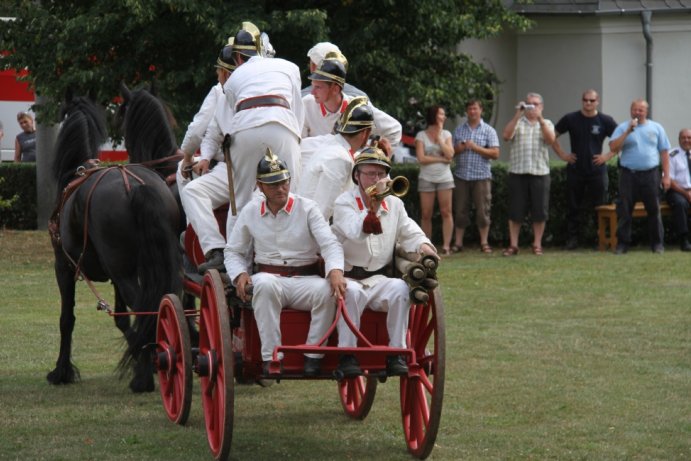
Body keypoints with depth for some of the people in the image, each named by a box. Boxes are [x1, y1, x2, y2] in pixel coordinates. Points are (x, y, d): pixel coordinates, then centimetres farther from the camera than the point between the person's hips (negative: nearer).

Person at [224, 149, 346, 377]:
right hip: (269, 276, 0)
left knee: (327, 290, -34)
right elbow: (233, 251, 18)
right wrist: (239, 274, -5)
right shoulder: (250, 212, 9)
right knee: (264, 284, -38)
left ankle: (313, 354, -21)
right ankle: (270, 356, -36)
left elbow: (329, 243, -8)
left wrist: (335, 271, -29)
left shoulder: (307, 208, 2)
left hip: (305, 280, 0)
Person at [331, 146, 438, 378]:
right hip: (349, 278, -4)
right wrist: (374, 204, -31)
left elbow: (410, 233, 11)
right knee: (351, 292, -37)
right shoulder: (344, 203, -3)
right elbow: (357, 234, -21)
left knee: (400, 288, -28)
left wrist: (423, 246, -12)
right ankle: (347, 355, -31)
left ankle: (396, 353, -24)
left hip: (380, 279, 4)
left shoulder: (394, 204, 14)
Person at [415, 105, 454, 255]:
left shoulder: (446, 134, 9)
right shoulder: (421, 136, 1)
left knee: (446, 212, -7)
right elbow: (421, 158, -9)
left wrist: (439, 137, -5)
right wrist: (441, 159, -7)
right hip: (426, 178, -2)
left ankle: (446, 246, -8)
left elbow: (450, 154, -4)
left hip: (444, 177, 2)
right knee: (426, 214, -2)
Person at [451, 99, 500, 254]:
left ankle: (484, 243, 6)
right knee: (460, 210, 3)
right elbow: (450, 151, 14)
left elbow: (495, 154, -4)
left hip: (481, 176, -2)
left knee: (483, 210, -2)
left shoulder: (488, 131, 4)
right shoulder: (459, 130, 12)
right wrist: (459, 149, -8)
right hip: (461, 176, 2)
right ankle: (458, 242, 8)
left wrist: (476, 148, -13)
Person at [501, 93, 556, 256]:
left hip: (540, 172, 1)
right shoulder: (517, 123, 10)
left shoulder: (546, 124, 13)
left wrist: (540, 119, -14)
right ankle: (513, 245, 4)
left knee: (539, 211, 1)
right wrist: (517, 116, -13)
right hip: (517, 172, -1)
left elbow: (550, 140, -6)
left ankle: (537, 244, 10)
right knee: (515, 211, 0)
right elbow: (506, 136, -8)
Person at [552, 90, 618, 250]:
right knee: (573, 207, 3)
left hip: (597, 170, -1)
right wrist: (562, 154, 2)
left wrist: (608, 155, -3)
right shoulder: (571, 119, 3)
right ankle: (572, 239, 8)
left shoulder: (605, 121, 1)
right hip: (575, 170, 1)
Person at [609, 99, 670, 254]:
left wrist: (666, 176, 2)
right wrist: (628, 132, -15)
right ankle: (622, 243, 4)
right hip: (628, 175, -1)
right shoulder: (623, 127, 6)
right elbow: (613, 147, -7)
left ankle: (657, 243, 11)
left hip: (650, 175, 1)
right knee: (624, 210, -2)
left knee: (654, 210, 2)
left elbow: (664, 152, 9)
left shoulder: (656, 128, 10)